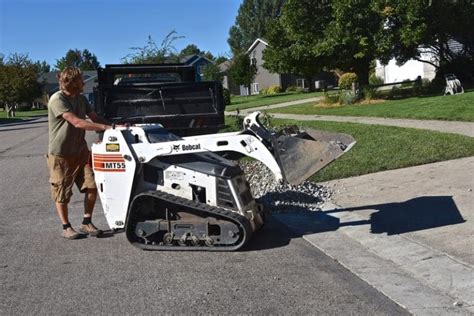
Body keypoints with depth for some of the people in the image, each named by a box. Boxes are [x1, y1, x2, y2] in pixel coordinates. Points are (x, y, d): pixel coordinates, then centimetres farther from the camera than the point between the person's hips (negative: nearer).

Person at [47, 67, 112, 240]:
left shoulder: (81, 99, 6)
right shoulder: (57, 99, -19)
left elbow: (95, 117, 5)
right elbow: (77, 122, -27)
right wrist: (105, 127, -30)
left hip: (80, 151, 7)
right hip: (60, 154, -6)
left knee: (92, 186, 2)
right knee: (62, 193, 5)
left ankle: (86, 223, 17)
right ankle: (66, 227, 20)